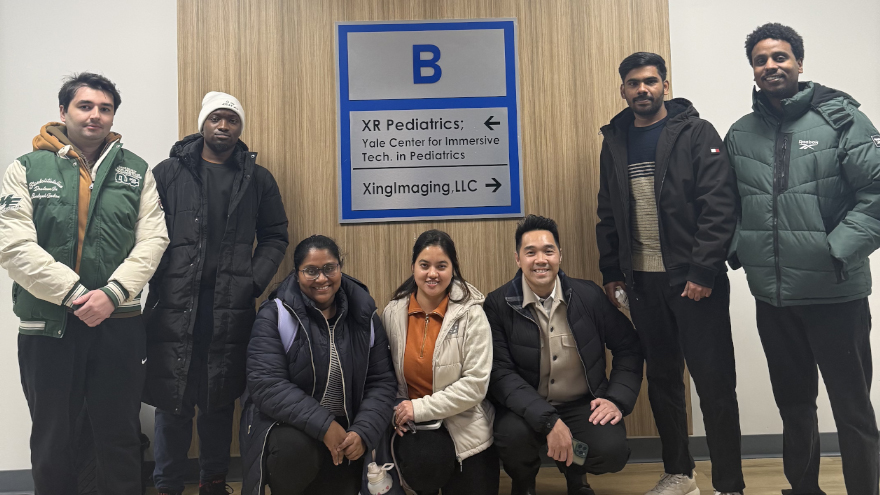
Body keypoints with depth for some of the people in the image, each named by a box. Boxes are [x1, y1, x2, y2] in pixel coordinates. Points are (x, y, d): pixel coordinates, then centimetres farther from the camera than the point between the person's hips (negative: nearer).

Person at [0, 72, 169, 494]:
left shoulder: (136, 171, 6)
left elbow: (152, 240, -3)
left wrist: (112, 293, -16)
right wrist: (75, 294, -17)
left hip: (119, 322, 1)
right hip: (47, 324, 0)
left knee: (121, 436, 12)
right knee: (51, 440, 14)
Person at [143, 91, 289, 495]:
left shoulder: (258, 179, 10)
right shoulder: (169, 172, 6)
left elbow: (274, 237, 11)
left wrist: (254, 282, -1)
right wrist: (159, 284, -8)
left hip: (232, 308, 1)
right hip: (175, 305, -1)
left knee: (220, 401, 10)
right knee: (172, 401, 4)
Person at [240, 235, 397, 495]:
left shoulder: (364, 315, 0)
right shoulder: (275, 315, -10)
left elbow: (381, 382, -1)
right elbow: (266, 384, -19)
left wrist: (364, 432, -18)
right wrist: (323, 425, -26)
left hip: (343, 432, 3)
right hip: (286, 426, -3)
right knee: (296, 449, -33)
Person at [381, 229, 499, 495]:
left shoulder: (471, 314, -12)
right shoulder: (392, 313, -2)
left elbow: (475, 384, -15)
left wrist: (421, 408, -17)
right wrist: (396, 411, -10)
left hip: (465, 426, -2)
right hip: (413, 425, 2)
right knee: (424, 463, -21)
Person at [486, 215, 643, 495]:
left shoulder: (589, 296, -3)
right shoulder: (499, 304, -10)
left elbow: (628, 348, 8)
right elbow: (500, 373, -15)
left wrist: (618, 399, -6)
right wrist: (548, 421, -26)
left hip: (583, 405, 2)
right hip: (526, 409, -1)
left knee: (612, 452, -25)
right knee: (512, 435, -32)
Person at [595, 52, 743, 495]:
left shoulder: (696, 133, -3)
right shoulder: (615, 142, 11)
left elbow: (719, 207, -11)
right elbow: (608, 214, 14)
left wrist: (703, 272, -17)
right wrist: (611, 272, 9)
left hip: (695, 280, -4)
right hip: (642, 280, 5)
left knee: (714, 382, 2)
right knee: (661, 379, 13)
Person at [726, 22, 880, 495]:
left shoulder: (841, 119, -5)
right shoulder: (740, 134, 7)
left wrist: (838, 250, -18)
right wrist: (738, 250, -1)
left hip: (835, 294, -4)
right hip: (771, 296, 4)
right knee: (793, 401, 19)